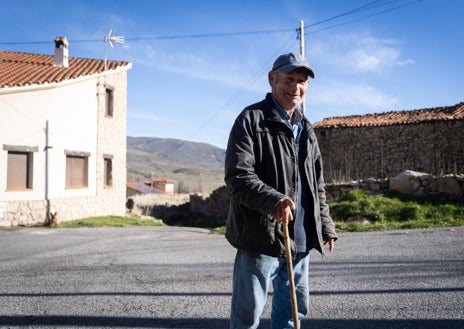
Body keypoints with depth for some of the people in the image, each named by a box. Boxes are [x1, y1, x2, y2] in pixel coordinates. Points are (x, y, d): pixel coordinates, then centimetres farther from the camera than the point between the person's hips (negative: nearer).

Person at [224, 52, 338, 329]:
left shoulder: (306, 129, 17)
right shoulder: (252, 119, -6)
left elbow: (317, 185, 22)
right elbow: (237, 176, -16)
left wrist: (325, 226, 15)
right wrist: (273, 200, -30)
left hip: (300, 239, 7)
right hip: (260, 236, -7)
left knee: (296, 307, 17)